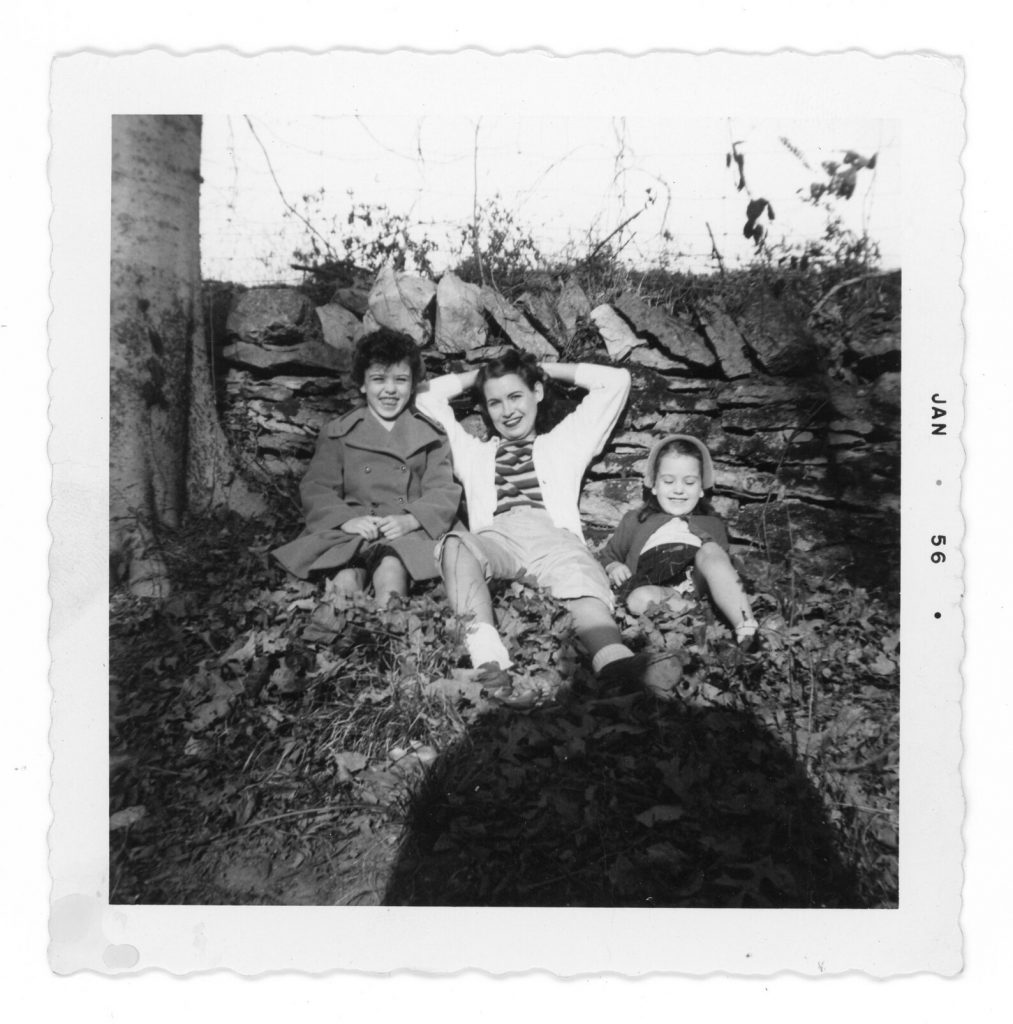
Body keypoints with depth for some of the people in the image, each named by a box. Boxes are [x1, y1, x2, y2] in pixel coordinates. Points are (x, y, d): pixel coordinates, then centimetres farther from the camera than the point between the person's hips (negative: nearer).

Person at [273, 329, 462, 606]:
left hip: (407, 532, 0)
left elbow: (443, 492, 6)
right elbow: (316, 489, 7)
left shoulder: (431, 434, 15)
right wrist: (347, 520, -13)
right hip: (350, 532, 1)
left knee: (391, 570, -35)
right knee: (346, 578, -33)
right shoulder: (338, 433, 15)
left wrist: (409, 520, -14)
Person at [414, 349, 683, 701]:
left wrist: (544, 368, 39)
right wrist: (477, 376, 42)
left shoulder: (565, 442, 34)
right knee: (456, 543, -35)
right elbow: (426, 397, 38)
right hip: (495, 537, 1)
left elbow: (615, 381, 33)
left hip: (553, 534, 0)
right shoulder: (474, 453, 37)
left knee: (580, 571, -36)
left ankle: (613, 659, -65)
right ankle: (488, 656, -55)